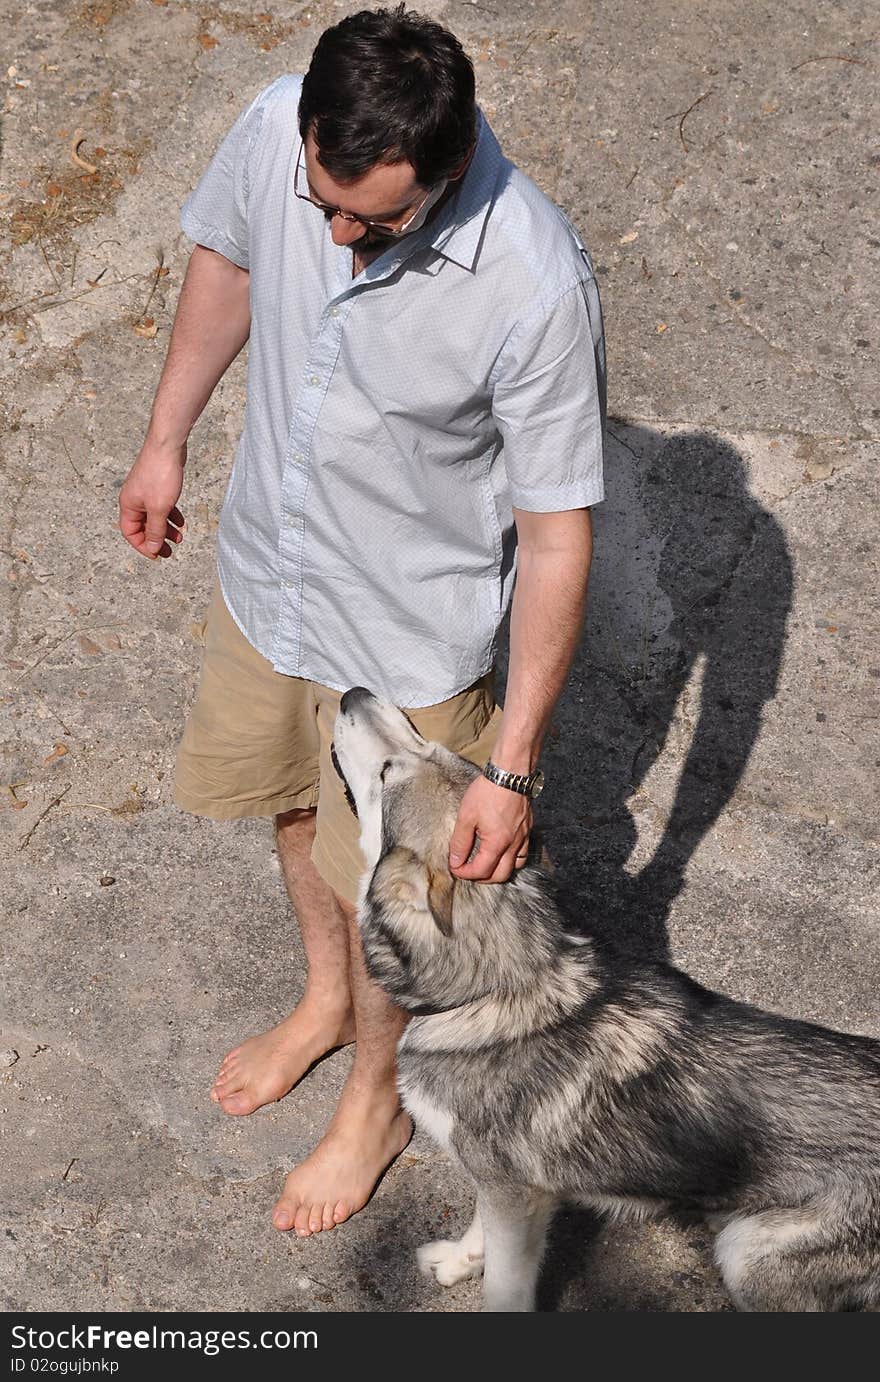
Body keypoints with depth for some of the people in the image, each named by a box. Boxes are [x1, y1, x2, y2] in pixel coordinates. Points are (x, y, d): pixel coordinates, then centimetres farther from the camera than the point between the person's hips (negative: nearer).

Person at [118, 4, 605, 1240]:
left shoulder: (536, 287, -34)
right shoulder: (276, 129, -20)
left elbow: (556, 535, -25)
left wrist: (512, 766, -22)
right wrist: (166, 439, 12)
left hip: (410, 635, -5)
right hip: (266, 571, 6)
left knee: (382, 883, 15)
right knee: (295, 802, 28)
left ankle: (377, 1102, 46)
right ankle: (328, 996, 59)